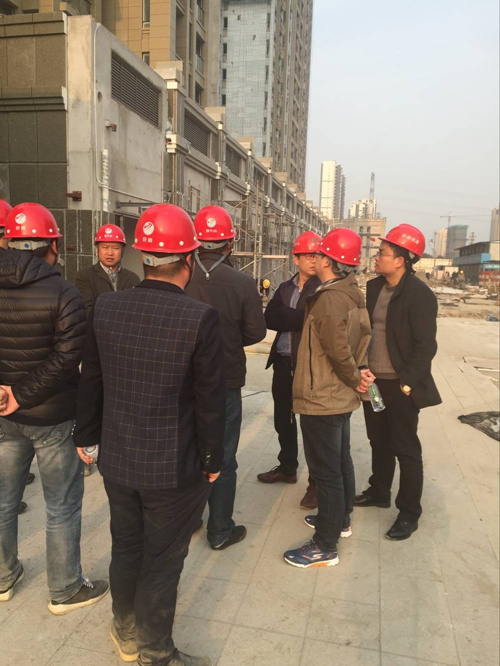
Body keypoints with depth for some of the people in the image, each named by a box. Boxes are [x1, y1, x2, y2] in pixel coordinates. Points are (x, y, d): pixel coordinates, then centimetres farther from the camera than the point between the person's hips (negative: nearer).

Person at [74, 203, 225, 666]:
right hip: (174, 467, -5)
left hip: (118, 459, 5)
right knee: (162, 560, 14)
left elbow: (91, 380, 4)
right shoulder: (199, 318, -21)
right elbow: (209, 399, -16)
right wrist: (212, 459, -1)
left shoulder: (105, 307, -7)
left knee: (125, 547, 24)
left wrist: (86, 435, 18)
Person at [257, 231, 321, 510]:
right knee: (283, 418, 18)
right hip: (283, 363, 6)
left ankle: (317, 482, 15)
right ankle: (287, 467, 38)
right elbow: (270, 319, -3)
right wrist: (299, 319, -15)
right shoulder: (285, 288, 12)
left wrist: (285, 317, -14)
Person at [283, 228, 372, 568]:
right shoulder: (354, 295, 7)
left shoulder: (328, 298, -23)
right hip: (342, 397, 10)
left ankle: (325, 547, 14)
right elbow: (363, 335, 11)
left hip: (322, 400, -10)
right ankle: (341, 519, 41)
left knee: (326, 472, 1)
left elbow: (338, 347, -27)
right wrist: (360, 371, 4)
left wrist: (354, 377, -13)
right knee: (341, 462, 22)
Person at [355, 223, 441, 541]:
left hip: (400, 386, -7)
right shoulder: (374, 287, 6)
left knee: (406, 449, 5)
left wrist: (407, 383, -18)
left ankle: (409, 514, 20)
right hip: (373, 381, 7)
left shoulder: (420, 294, -15)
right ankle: (379, 492, 39)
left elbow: (425, 345, -16)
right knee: (379, 442, 20)